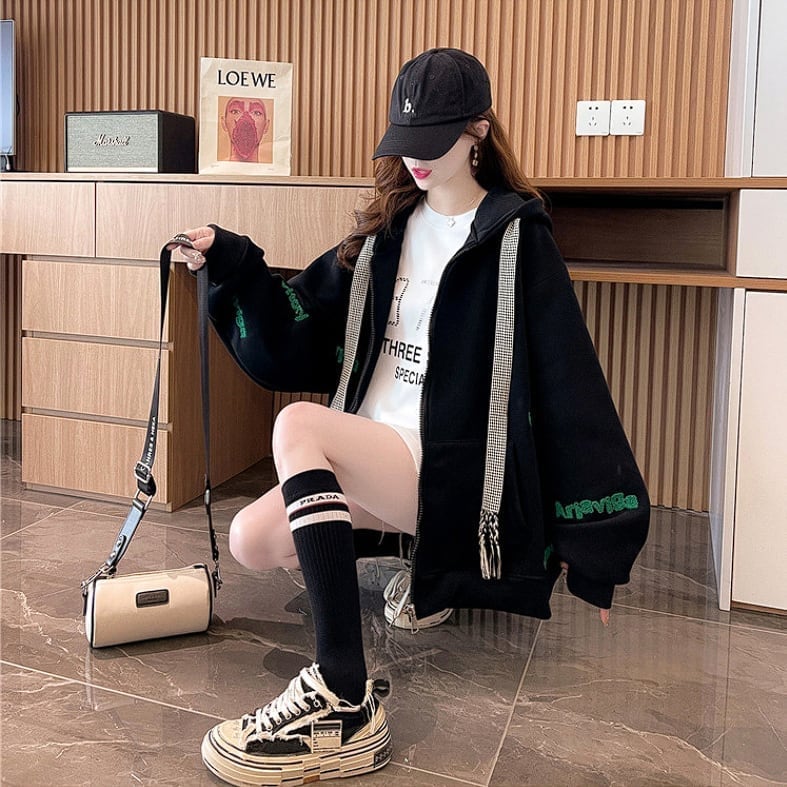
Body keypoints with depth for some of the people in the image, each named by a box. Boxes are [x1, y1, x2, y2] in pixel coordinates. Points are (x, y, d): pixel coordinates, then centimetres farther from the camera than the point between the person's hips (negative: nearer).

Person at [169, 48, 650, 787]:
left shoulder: (515, 236, -3)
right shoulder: (387, 228, 14)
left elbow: (567, 381, -7)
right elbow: (302, 330, 9)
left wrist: (592, 535, -9)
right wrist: (233, 264, -6)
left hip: (449, 467, -6)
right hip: (374, 452, 7)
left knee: (298, 426, -30)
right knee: (252, 541, -12)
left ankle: (344, 701, -32)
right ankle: (421, 558, 13)